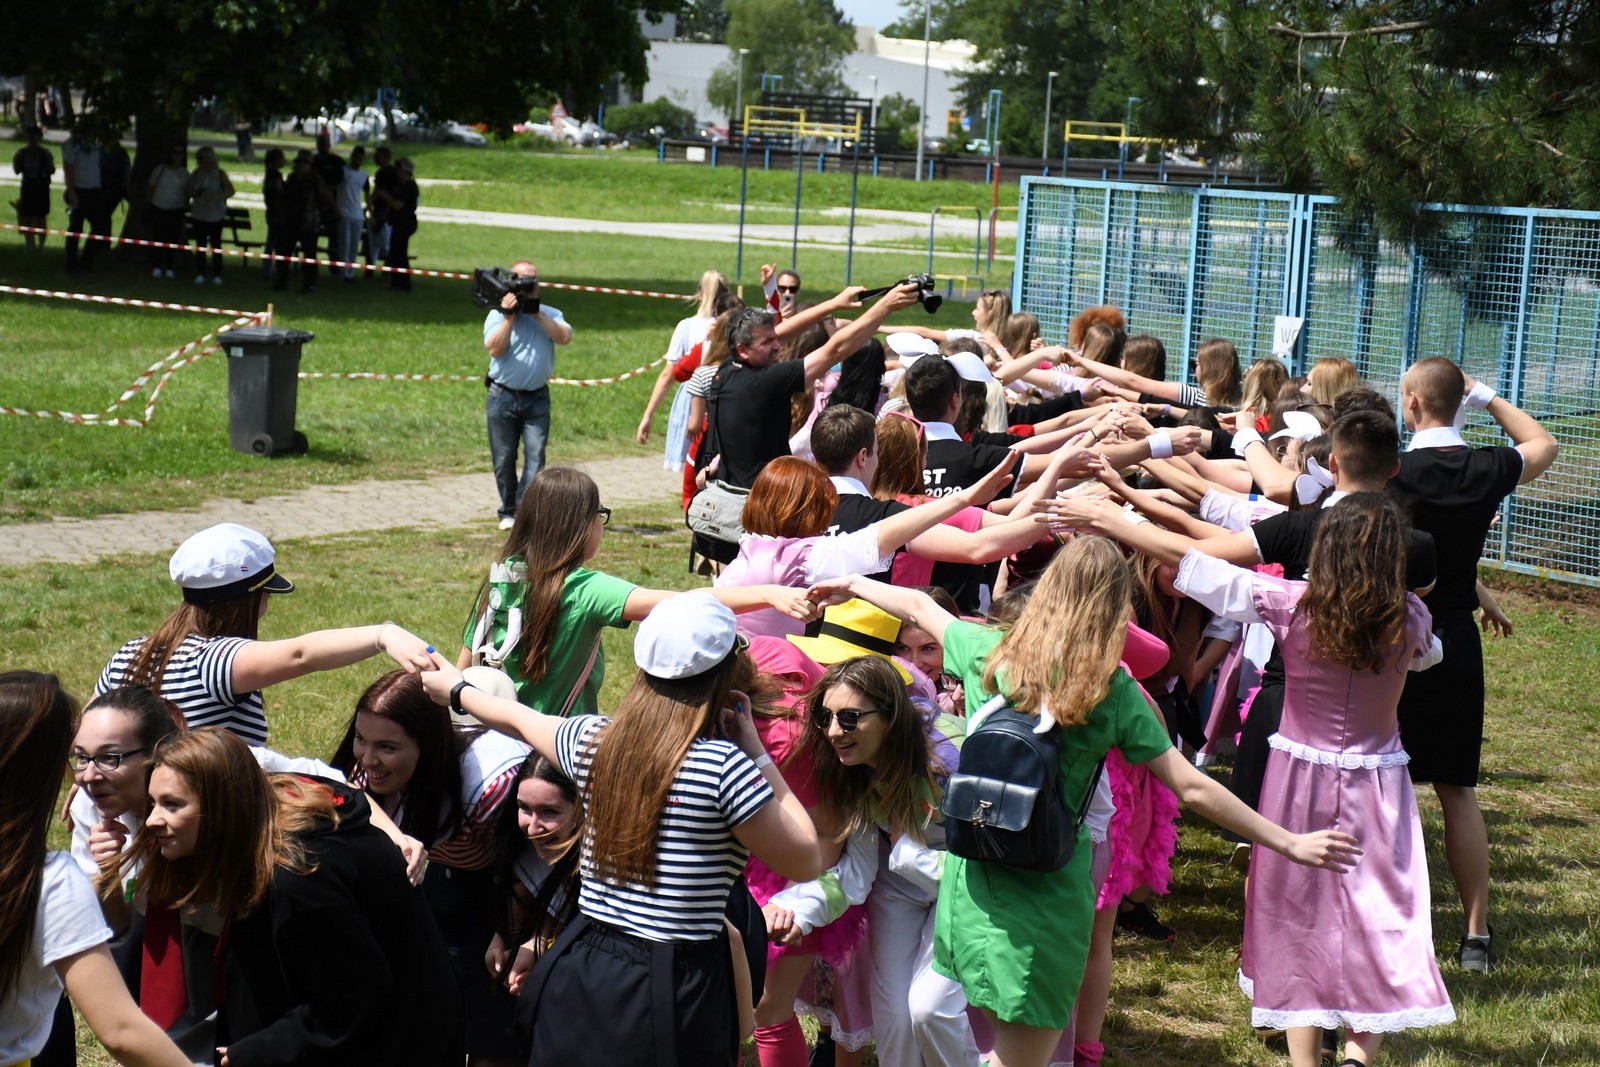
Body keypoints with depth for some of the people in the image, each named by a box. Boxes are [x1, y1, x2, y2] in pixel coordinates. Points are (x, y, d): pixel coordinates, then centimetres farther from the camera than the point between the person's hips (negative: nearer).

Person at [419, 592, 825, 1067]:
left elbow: (519, 720, 24)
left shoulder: (593, 741, 1)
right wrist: (758, 754, -4)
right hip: (672, 988, -6)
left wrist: (457, 690, 46)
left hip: (578, 972, 6)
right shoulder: (723, 765, -18)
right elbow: (806, 861, -9)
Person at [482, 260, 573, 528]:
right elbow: (494, 349, -13)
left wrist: (537, 313, -14)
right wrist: (510, 316, -16)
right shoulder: (498, 314, 2)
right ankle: (508, 512, 17)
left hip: (537, 398, 1)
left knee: (535, 455, -13)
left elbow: (565, 337, -12)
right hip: (503, 396, -1)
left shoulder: (550, 314, 8)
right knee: (504, 458, 5)